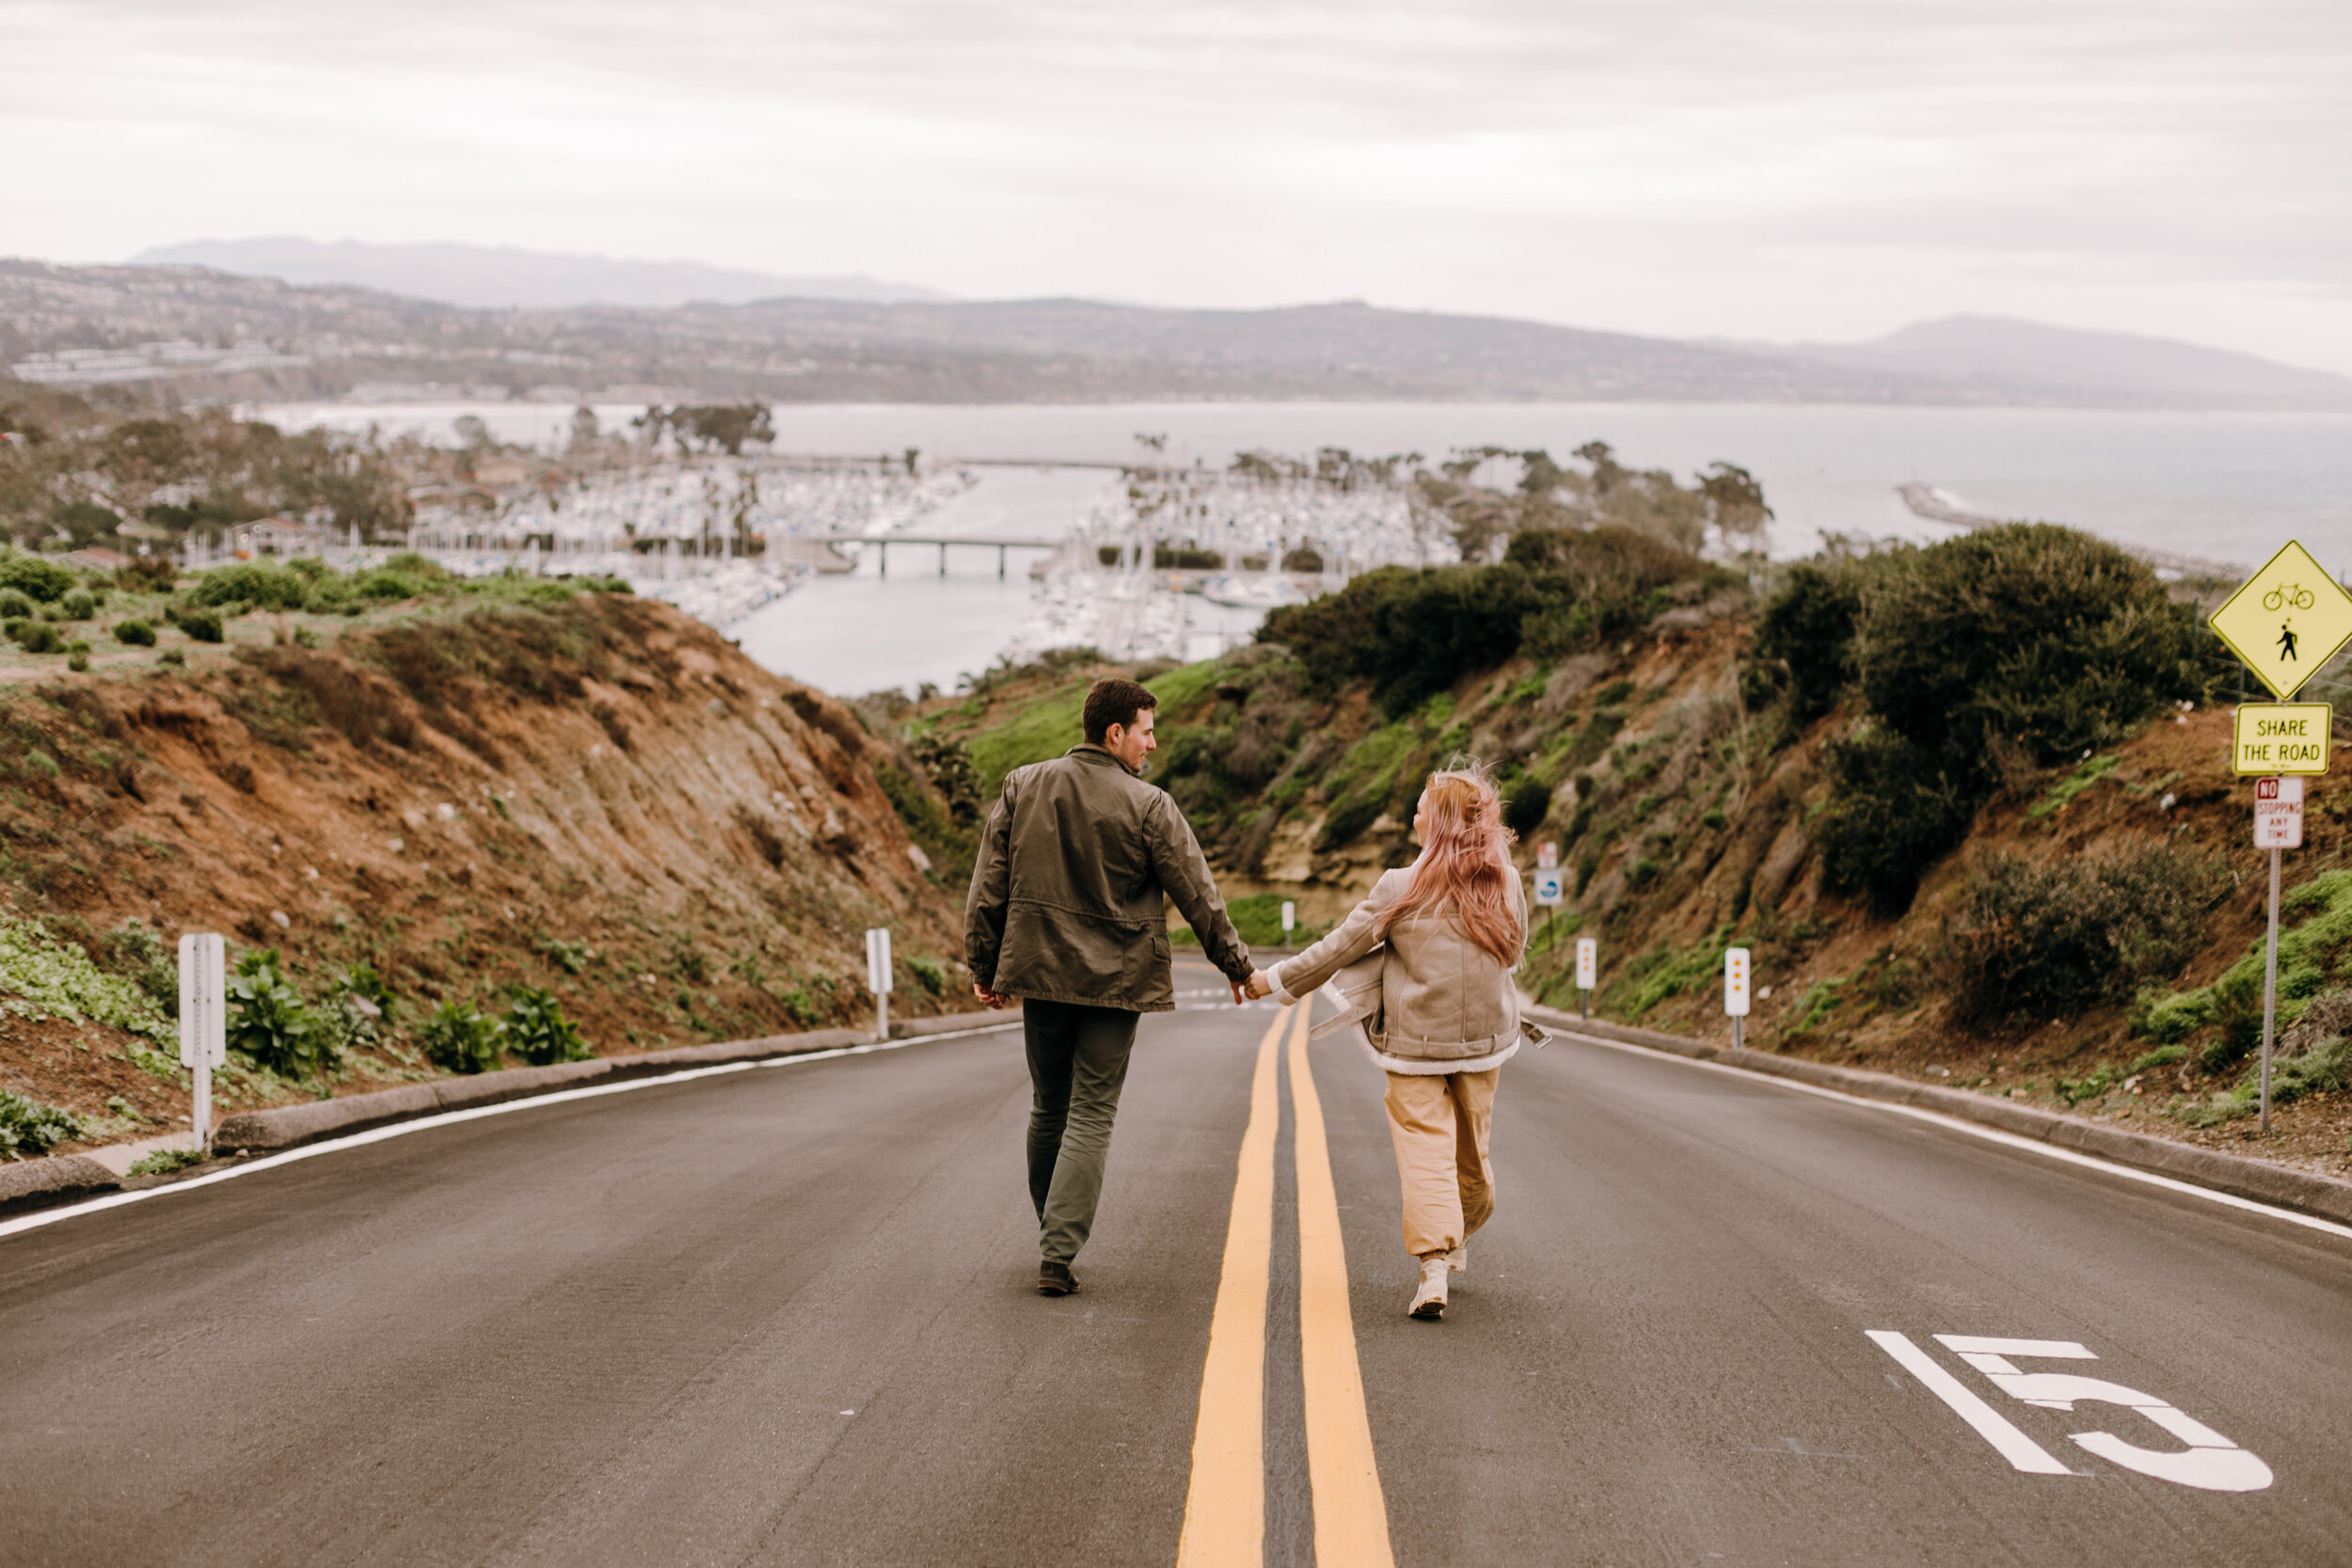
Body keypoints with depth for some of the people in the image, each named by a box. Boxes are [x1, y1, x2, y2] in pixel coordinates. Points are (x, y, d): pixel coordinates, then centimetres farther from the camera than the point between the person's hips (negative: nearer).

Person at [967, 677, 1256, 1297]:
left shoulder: (1022, 786, 2)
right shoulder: (1148, 806, -10)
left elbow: (989, 884, 5)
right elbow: (1197, 894, -4)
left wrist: (983, 965, 13)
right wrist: (1236, 964, 8)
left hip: (1039, 970, 4)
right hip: (1116, 981, -4)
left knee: (1048, 1108, 18)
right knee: (1091, 1117, 1)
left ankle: (1054, 1236, 30)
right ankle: (1058, 1256, -7)